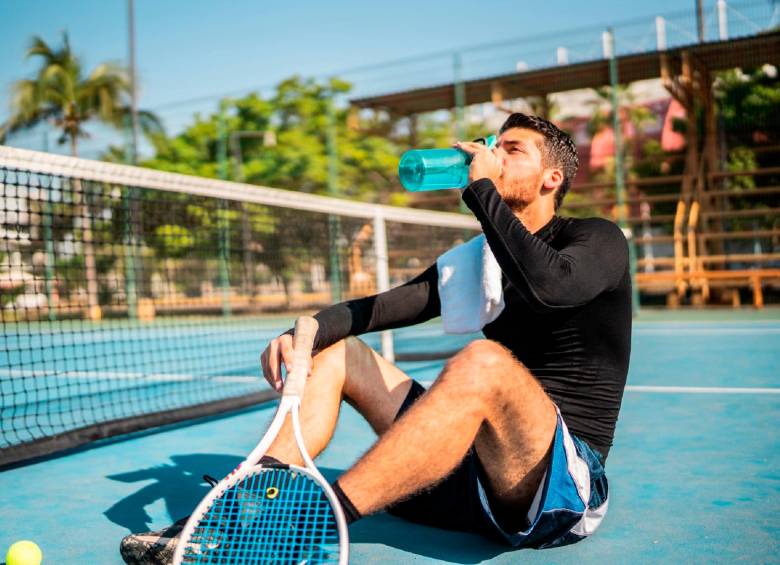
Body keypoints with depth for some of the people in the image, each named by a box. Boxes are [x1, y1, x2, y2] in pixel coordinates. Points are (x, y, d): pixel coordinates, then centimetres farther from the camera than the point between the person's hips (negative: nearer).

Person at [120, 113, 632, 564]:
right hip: (475, 475, 7)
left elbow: (546, 285, -28)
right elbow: (380, 307, 4)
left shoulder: (597, 239, -3)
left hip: (568, 482, -6)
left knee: (484, 361, -37)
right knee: (334, 350, 3)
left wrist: (481, 189, -17)